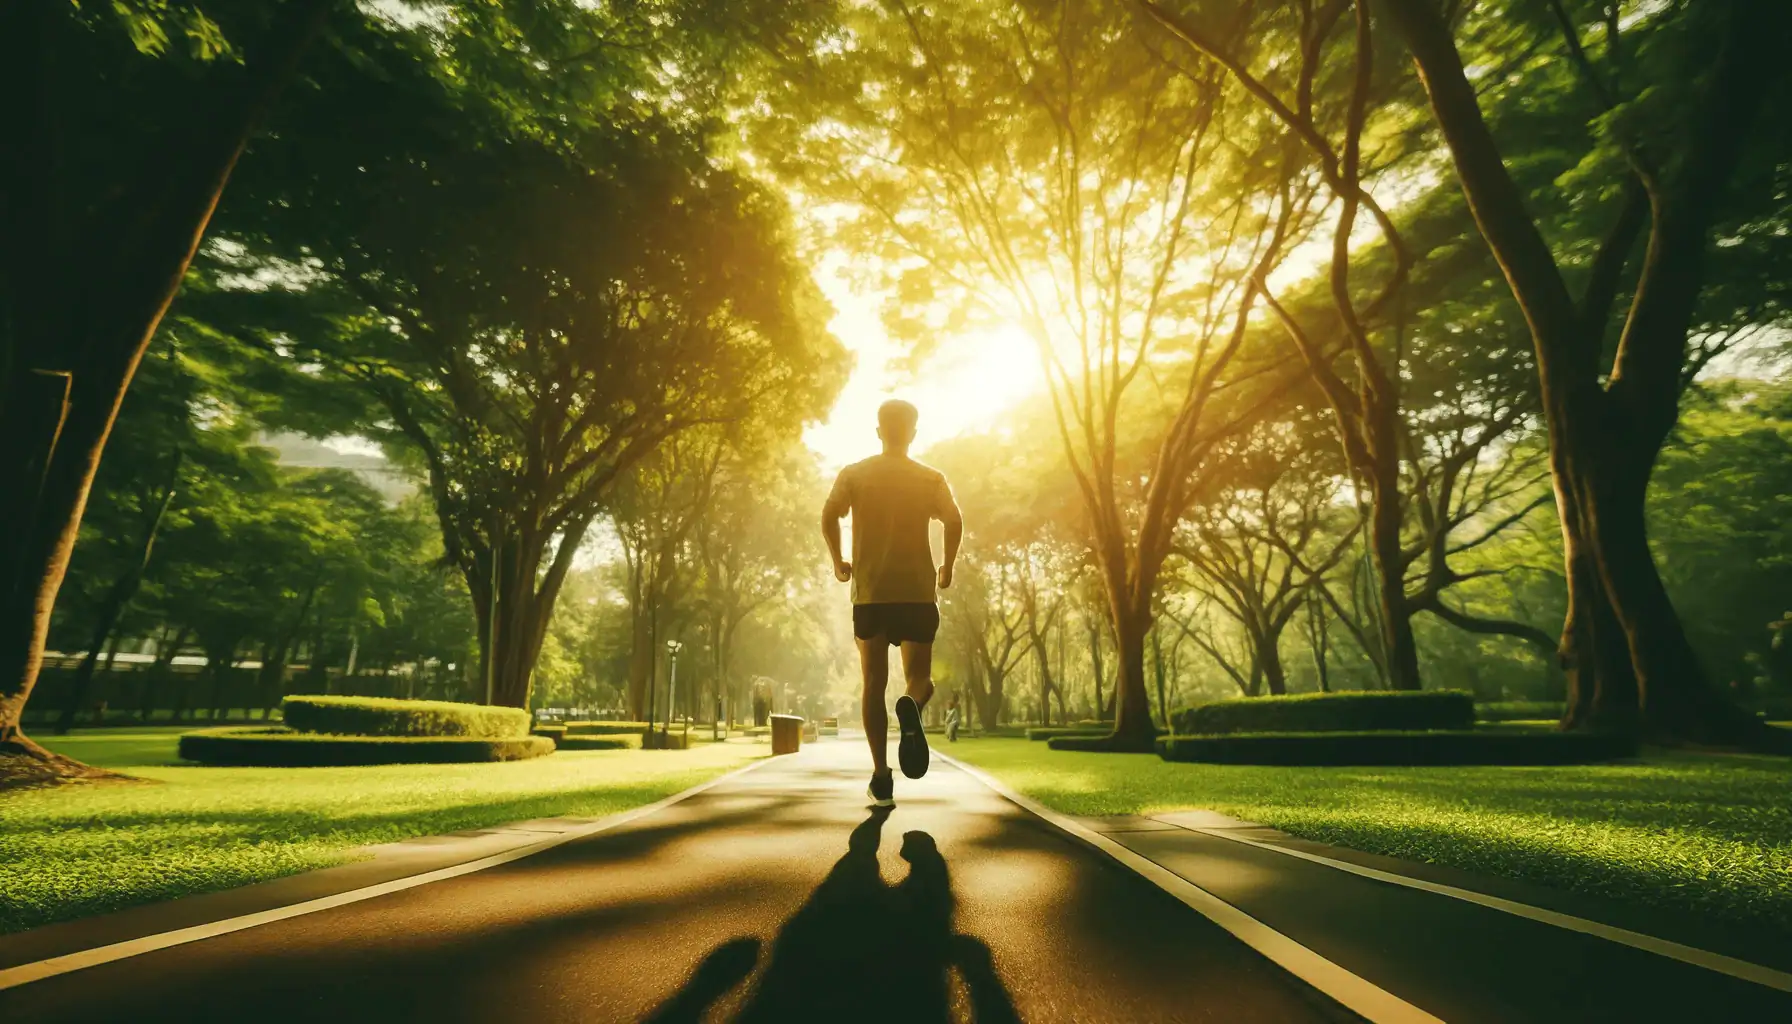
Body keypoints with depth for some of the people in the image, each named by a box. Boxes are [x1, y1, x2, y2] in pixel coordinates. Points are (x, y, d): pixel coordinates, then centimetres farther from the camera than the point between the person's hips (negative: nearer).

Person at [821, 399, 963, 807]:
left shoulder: (854, 474, 7)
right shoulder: (931, 478, 7)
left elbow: (829, 516, -7)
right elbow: (954, 521, -7)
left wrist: (838, 562, 6)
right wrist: (948, 567, 6)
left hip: (870, 593, 0)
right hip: (918, 591, 0)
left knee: (874, 683, 8)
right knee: (919, 676, 11)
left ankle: (881, 776, 1)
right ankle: (911, 706, -25)